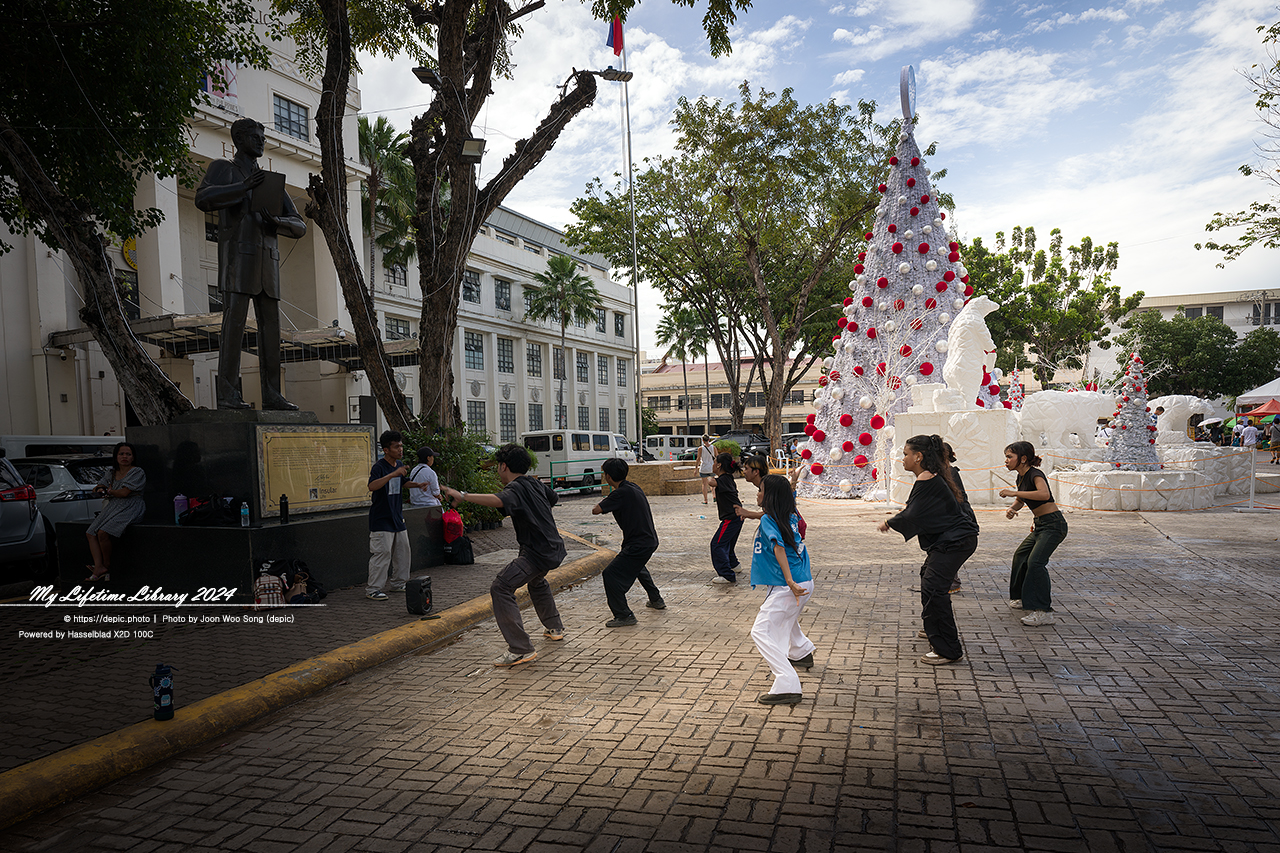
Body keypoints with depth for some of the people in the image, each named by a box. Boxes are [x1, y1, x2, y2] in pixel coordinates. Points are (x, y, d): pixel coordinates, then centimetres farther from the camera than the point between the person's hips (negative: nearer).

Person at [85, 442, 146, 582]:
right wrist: (99, 489, -8)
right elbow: (97, 488, 17)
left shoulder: (137, 472, -4)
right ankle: (99, 567, -19)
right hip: (111, 508, 8)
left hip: (129, 509, -8)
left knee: (103, 533, -25)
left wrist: (109, 491, 4)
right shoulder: (111, 473, 18)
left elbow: (124, 493, -13)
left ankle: (107, 565, -8)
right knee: (91, 532, -12)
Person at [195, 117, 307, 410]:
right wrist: (243, 187, -22)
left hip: (267, 262, 6)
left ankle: (271, 394, -3)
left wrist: (275, 221, -6)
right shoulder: (223, 169, 11)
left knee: (271, 325, -2)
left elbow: (299, 227, 17)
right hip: (237, 255, -5)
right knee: (234, 321, -15)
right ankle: (227, 393, -18)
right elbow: (203, 199, -11)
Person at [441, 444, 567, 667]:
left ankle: (521, 650, -18)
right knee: (536, 581, 36)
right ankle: (555, 627, 52)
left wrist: (464, 496, -43)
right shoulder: (536, 483, 11)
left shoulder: (516, 488, -16)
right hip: (554, 549, 10)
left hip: (537, 553, -10)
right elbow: (553, 498, 32)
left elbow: (499, 501, -40)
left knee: (501, 588, -14)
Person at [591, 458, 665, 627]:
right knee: (638, 567, 36)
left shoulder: (621, 493, -21)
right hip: (650, 539, 10)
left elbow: (596, 510, -21)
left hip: (638, 544, -10)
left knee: (611, 574, -8)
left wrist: (602, 502, 0)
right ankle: (656, 600, 48)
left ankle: (624, 616, -6)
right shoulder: (633, 487, 7)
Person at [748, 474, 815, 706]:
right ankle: (801, 653, 57)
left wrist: (790, 582, -35)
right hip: (805, 583, 9)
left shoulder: (768, 520, -13)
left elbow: (778, 547, -28)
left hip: (790, 588, -9)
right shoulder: (791, 517, 10)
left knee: (761, 631, -10)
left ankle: (788, 686, -18)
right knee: (784, 616, 36)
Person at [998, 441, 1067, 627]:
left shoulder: (1035, 474, -18)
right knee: (1020, 556, 22)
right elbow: (1020, 500, 26)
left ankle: (1044, 612, -24)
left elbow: (1044, 494, -39)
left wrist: (1013, 492, -33)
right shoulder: (1021, 477, 10)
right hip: (1040, 525, 10)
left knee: (1035, 561, -24)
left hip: (1053, 524, -10)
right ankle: (1024, 598, 40)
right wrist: (1012, 509, 4)